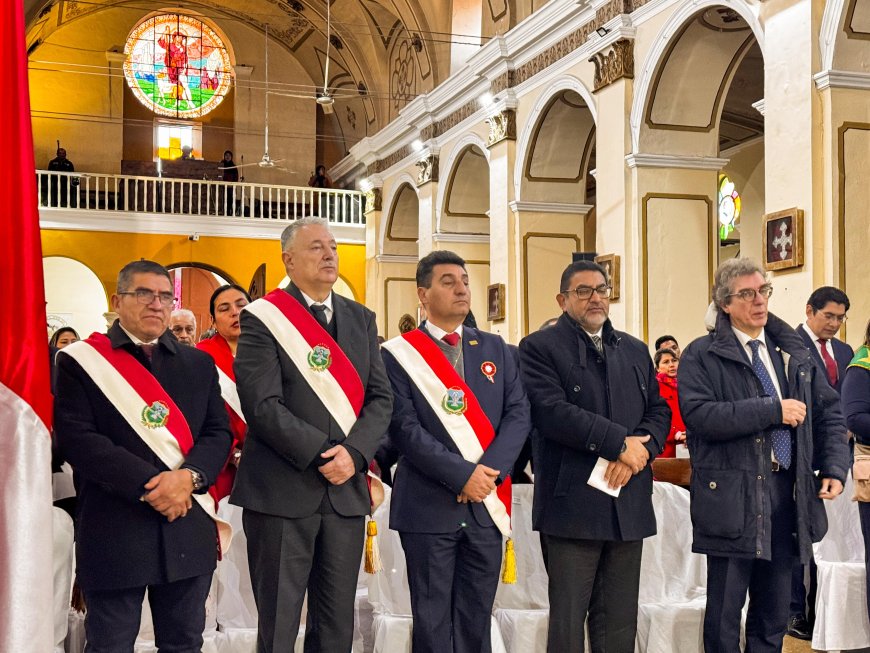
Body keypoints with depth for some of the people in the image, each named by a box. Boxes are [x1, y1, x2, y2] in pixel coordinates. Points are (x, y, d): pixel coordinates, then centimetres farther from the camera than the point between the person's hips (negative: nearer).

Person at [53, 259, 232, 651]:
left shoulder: (199, 364, 14)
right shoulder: (79, 361, 1)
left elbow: (218, 433, 8)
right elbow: (76, 438, -9)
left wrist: (188, 476, -14)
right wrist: (148, 485, -17)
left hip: (188, 529, 4)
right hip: (114, 530, -3)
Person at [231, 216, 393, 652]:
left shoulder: (361, 319, 12)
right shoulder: (262, 318, -3)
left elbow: (380, 398, 6)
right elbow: (263, 405, -12)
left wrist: (353, 452, -11)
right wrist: (322, 454, -17)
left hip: (347, 490, 5)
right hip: (282, 492, -5)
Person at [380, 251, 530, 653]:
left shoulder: (495, 348, 12)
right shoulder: (398, 353, -2)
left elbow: (518, 413, 5)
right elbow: (404, 428, -11)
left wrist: (490, 470, -11)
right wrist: (462, 474, -17)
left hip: (487, 503, 4)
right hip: (428, 505, -3)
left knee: (477, 620, 10)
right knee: (432, 620, 4)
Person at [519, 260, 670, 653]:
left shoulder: (635, 351, 18)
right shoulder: (539, 348, -1)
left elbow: (659, 410, 12)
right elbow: (552, 412, -15)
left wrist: (638, 451, -8)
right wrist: (621, 443, -13)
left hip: (629, 505, 5)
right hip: (572, 502, -5)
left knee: (620, 621, 10)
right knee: (567, 619, 1)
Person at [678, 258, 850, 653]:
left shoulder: (792, 352, 13)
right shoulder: (702, 356, -4)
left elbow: (828, 413, 16)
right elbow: (698, 414, -19)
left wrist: (835, 468, 2)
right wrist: (773, 410, -18)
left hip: (788, 492, 5)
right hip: (732, 497, -5)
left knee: (774, 614, 14)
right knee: (724, 616, 3)